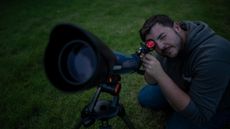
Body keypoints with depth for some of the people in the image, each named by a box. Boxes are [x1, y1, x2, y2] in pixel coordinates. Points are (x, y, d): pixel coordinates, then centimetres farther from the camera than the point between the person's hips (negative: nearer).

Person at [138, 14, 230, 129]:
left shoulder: (211, 55, -37)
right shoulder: (167, 45, -16)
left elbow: (198, 116, -35)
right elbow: (152, 81, -5)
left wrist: (160, 75, -41)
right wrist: (148, 68, -29)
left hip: (216, 107, -5)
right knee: (145, 97, -2)